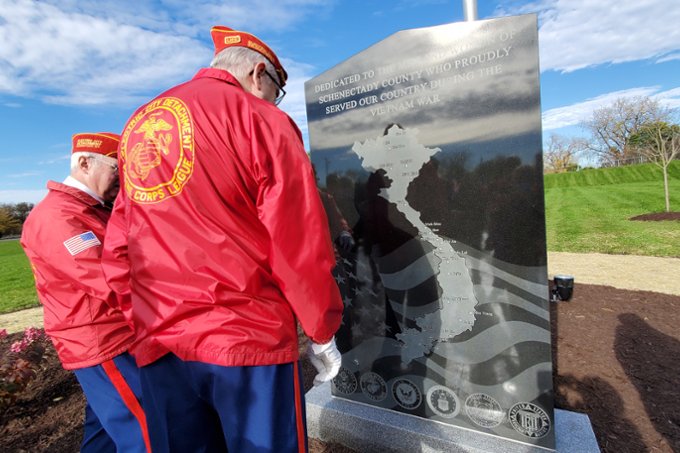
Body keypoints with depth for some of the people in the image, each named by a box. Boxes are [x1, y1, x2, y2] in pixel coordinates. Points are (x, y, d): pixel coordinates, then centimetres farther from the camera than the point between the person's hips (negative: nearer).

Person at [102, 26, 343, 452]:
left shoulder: (137, 124, 13)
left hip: (157, 346, 6)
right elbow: (301, 243, -12)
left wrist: (146, 324, 19)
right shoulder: (260, 118, -6)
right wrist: (322, 335, -1)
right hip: (249, 337, -5)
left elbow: (118, 251, 12)